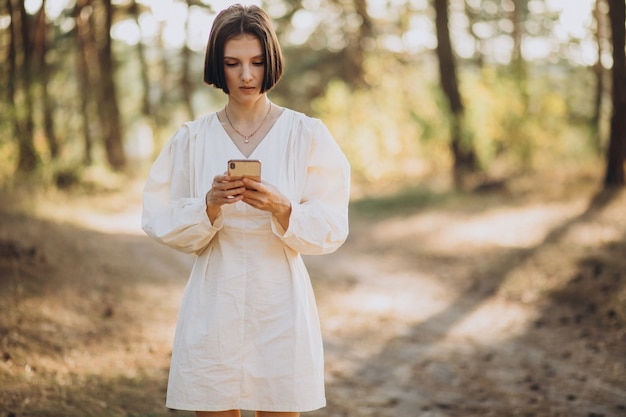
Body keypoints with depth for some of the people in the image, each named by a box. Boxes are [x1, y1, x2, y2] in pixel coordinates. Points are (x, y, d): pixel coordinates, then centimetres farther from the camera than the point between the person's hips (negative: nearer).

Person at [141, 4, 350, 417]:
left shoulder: (307, 135, -1)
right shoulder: (192, 139, 4)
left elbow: (331, 229, -3)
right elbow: (167, 226, 2)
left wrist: (282, 210, -21)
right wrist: (211, 203, -16)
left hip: (280, 305, -1)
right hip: (213, 307, 1)